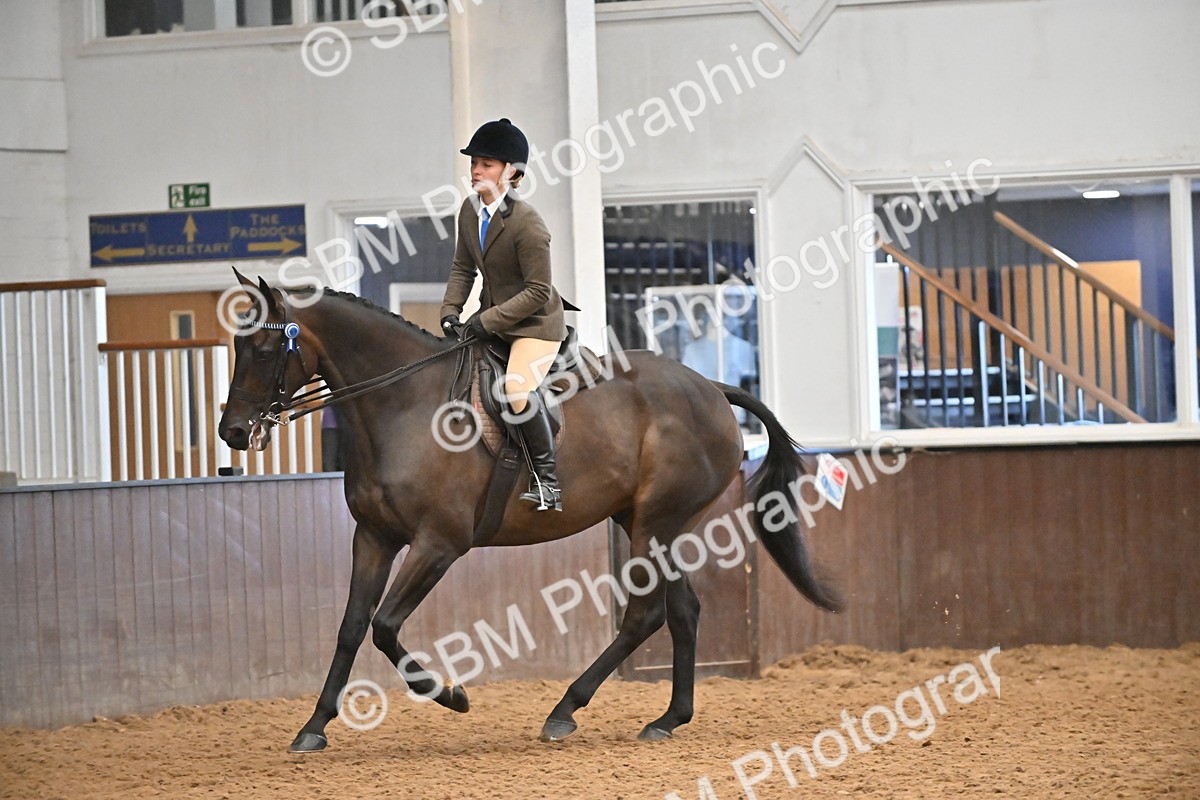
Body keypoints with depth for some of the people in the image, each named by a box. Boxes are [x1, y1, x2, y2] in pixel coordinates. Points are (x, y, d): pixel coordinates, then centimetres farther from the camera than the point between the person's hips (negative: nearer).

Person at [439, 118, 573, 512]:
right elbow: (463, 268, 11)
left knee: (517, 388, -27)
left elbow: (537, 291, -22)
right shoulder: (470, 210, 0)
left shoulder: (527, 223, -23)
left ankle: (546, 475, -14)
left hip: (535, 321, -8)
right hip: (492, 317, 8)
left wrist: (487, 320, -24)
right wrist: (450, 312, -4)